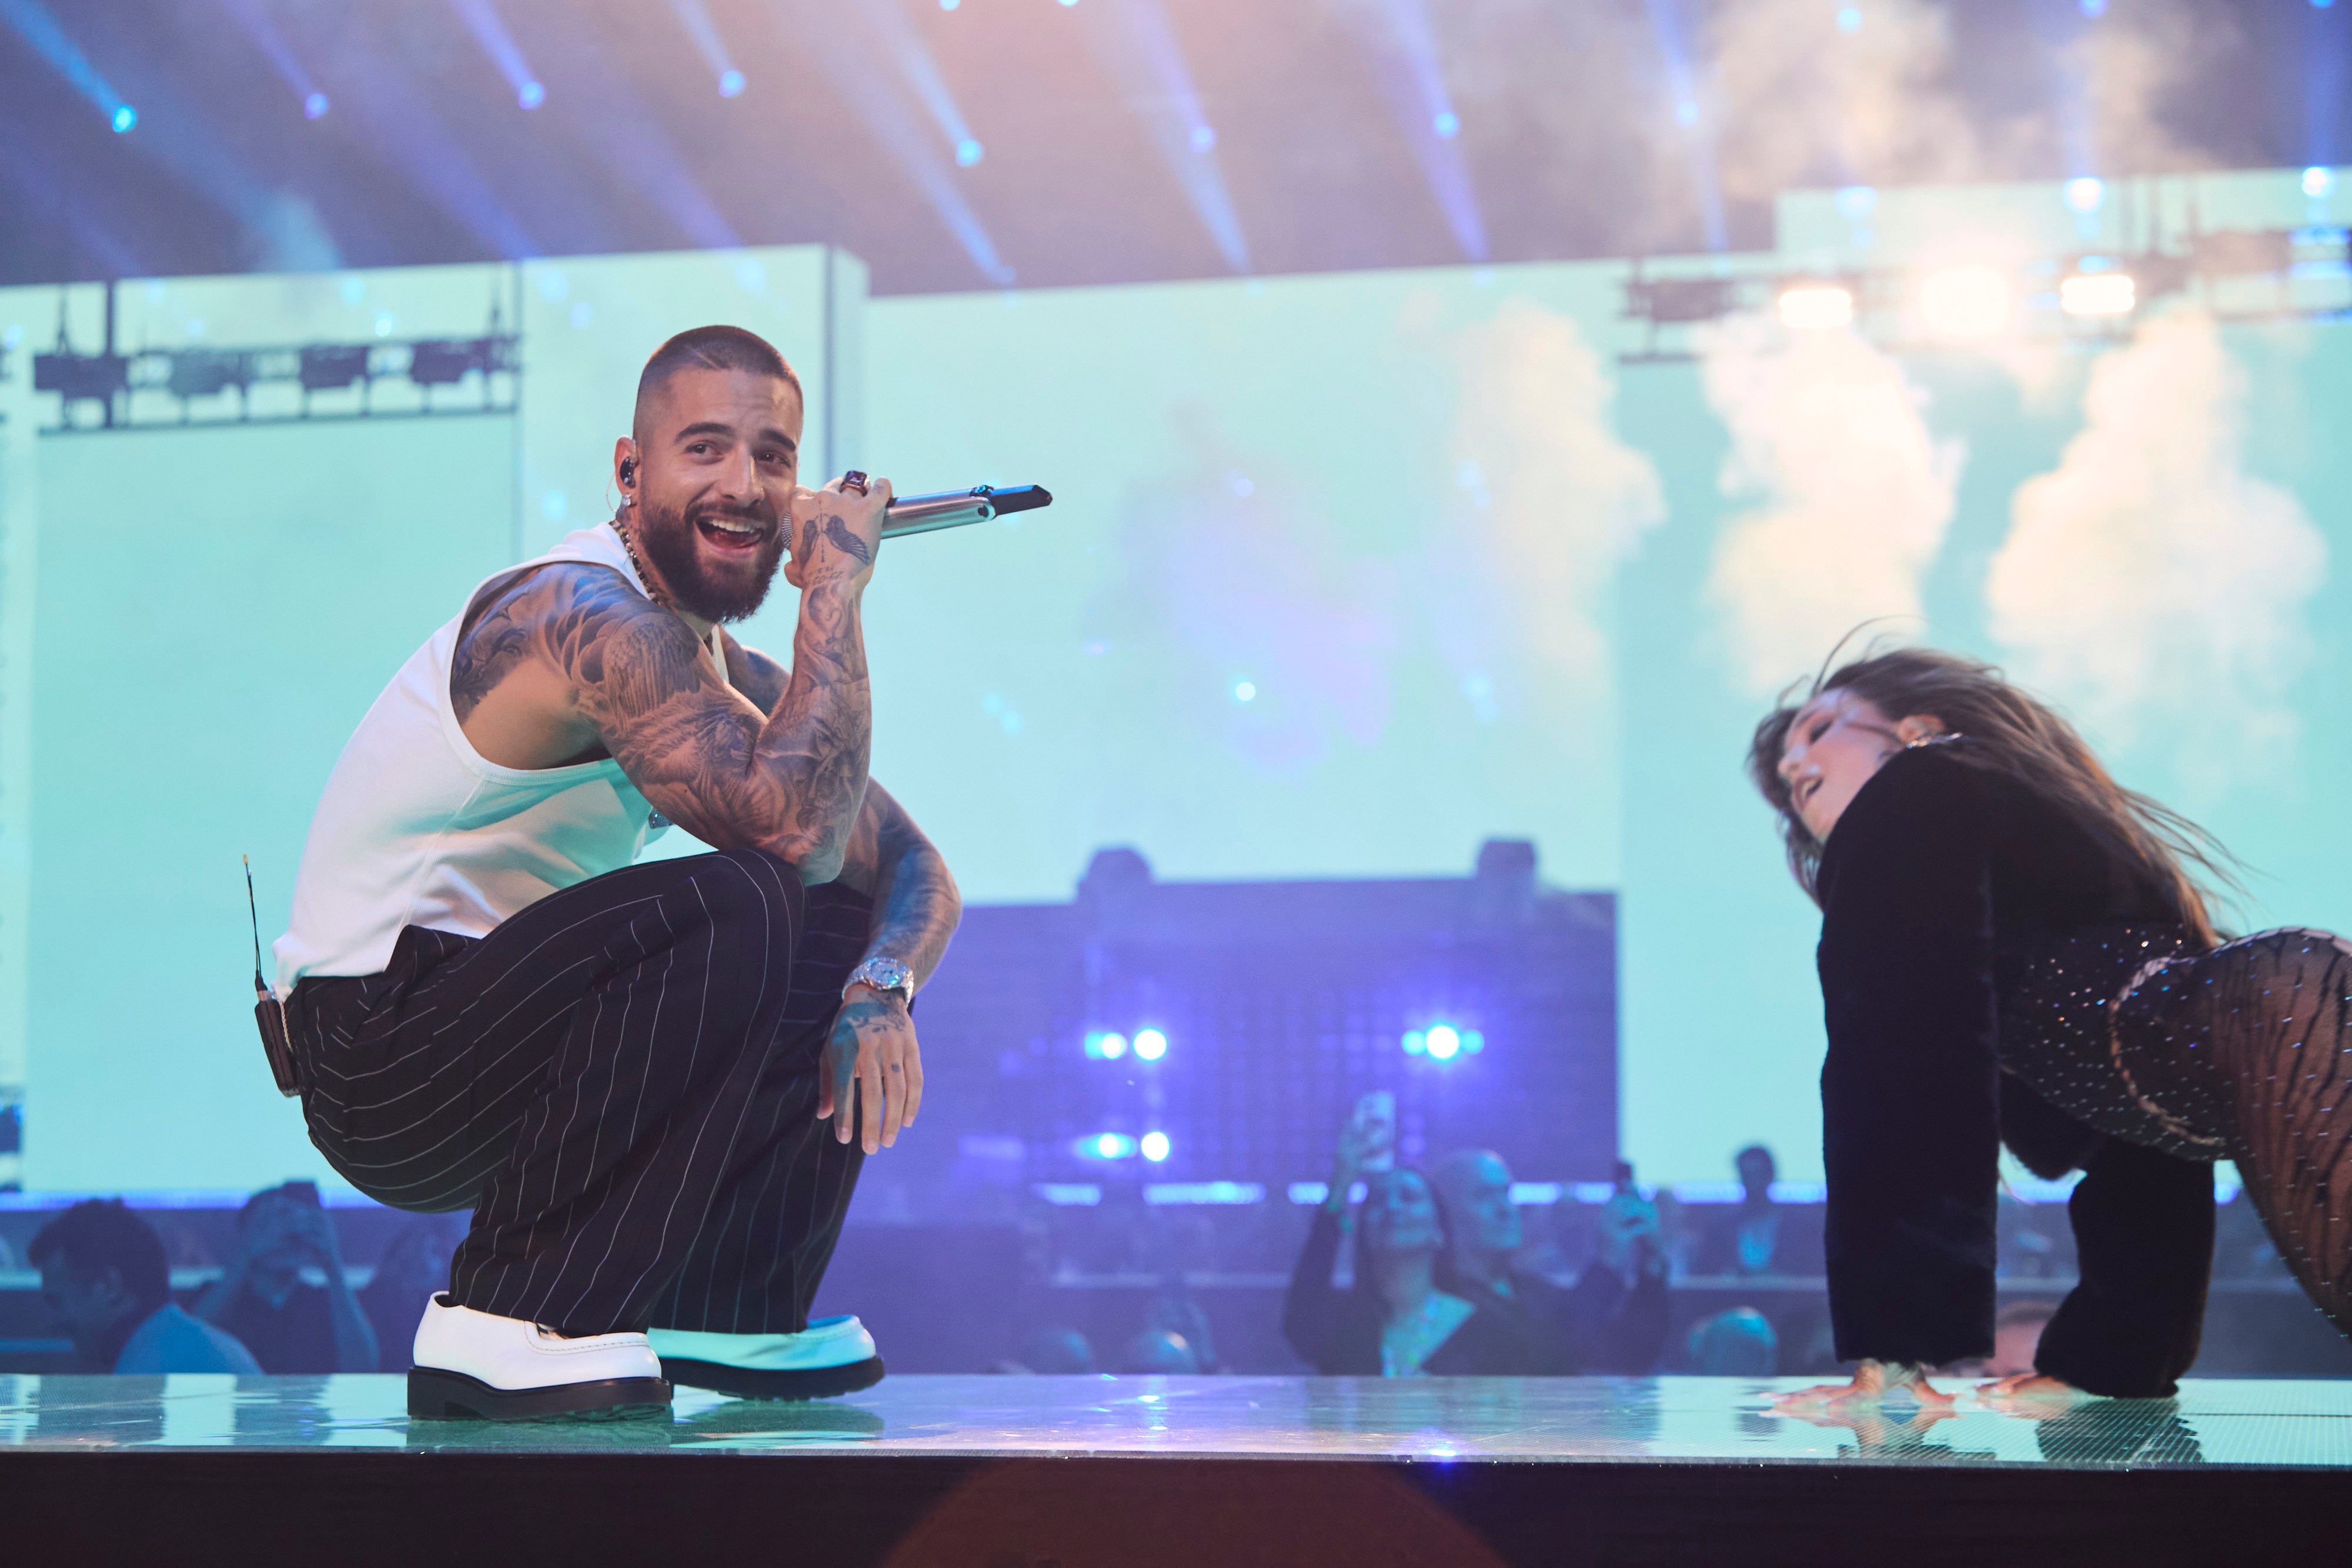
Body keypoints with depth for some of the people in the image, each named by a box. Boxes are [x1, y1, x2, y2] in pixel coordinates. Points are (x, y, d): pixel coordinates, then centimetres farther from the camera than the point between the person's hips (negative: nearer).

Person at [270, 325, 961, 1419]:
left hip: (489, 1051, 9)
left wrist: (878, 992, -12)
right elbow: (798, 827, -31)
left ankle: (728, 1313, 11)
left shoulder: (728, 675, 12)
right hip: (379, 1054, -9)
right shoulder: (589, 618, -18)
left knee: (848, 939, 6)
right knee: (733, 909, -28)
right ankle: (512, 1320, -21)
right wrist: (837, 587, -20)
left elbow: (913, 868, 11)